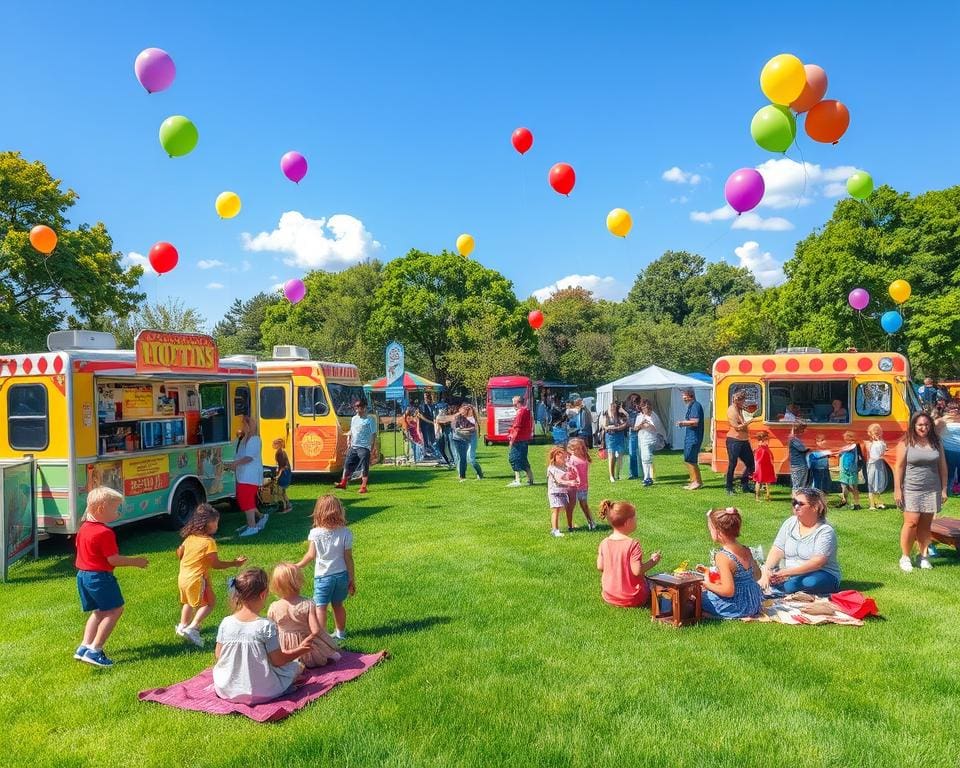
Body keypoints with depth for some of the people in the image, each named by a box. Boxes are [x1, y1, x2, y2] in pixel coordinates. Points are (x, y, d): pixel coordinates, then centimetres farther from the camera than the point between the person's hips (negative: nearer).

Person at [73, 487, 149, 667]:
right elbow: (113, 559, -21)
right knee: (115, 610, -2)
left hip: (83, 575, 10)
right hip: (99, 577, -10)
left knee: (99, 611, 21)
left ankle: (84, 647, 20)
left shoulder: (84, 528, 8)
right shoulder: (105, 532, -22)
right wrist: (136, 562, -10)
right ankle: (94, 651, -3)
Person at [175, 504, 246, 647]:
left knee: (188, 602, 30)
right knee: (209, 603, 1)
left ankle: (182, 626, 38)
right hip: (197, 579, -8)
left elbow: (179, 553, 18)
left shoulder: (189, 537, 4)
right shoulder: (209, 542, -20)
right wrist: (234, 563, -9)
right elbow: (216, 564, -18)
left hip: (183, 576, 8)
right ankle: (192, 628, -11)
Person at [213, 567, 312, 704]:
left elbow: (218, 656, 3)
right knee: (297, 666, 18)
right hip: (260, 693, -1)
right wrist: (301, 650, 4)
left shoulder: (225, 623, -9)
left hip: (226, 691, 1)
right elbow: (278, 660, -11)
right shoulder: (267, 626, -20)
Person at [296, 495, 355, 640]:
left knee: (320, 607, 4)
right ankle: (340, 632, 33)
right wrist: (352, 579, 4)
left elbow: (311, 555, -13)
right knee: (338, 605, 19)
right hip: (341, 574, 3)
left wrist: (298, 566, 5)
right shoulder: (345, 533, -9)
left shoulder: (314, 533, -13)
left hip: (323, 576, -3)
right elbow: (348, 558, -5)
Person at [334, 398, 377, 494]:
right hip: (353, 446, 7)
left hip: (364, 447, -7)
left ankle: (363, 487, 5)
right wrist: (348, 441, 10)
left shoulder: (370, 419, -6)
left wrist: (372, 446, -14)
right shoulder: (354, 419, 14)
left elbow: (374, 434, -8)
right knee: (347, 464, 10)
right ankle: (343, 483, 21)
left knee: (364, 468, -2)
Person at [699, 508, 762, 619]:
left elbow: (728, 591, -27)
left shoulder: (722, 557, -24)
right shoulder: (746, 551, 0)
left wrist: (708, 585, -12)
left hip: (737, 608, -8)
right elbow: (757, 575, 15)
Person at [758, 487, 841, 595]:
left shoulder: (825, 531, -9)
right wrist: (766, 572, -16)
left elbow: (817, 562, -20)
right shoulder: (790, 523, 8)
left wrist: (787, 572, -27)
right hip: (789, 576, 4)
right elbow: (777, 551, 2)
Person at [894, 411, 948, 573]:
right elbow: (899, 467, -3)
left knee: (925, 524, 6)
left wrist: (944, 489, 8)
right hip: (911, 490, -3)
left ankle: (924, 556, 15)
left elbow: (942, 467, 11)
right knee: (911, 522, -7)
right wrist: (897, 490, -7)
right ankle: (905, 557, 2)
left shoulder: (936, 443, 8)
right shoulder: (906, 443, -3)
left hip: (932, 491, 3)